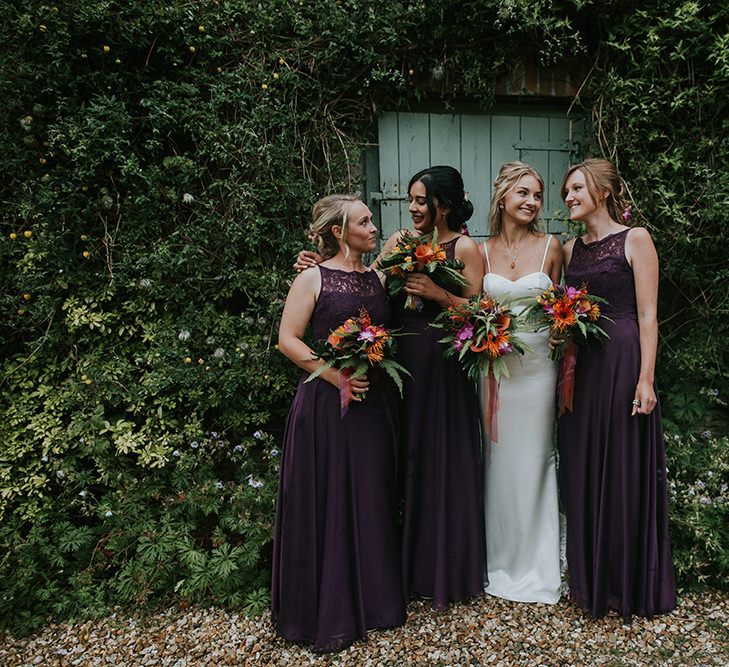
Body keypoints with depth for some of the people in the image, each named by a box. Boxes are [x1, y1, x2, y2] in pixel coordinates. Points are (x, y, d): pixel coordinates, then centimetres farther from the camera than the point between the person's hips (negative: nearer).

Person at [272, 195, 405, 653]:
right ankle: (329, 613, 19)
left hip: (377, 402, 5)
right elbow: (288, 339, -7)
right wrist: (332, 372, -17)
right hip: (328, 404, -4)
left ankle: (376, 598, 29)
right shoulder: (314, 279, -3)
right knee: (329, 502, 3)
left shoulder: (379, 278, 11)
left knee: (375, 499, 11)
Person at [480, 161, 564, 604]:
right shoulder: (482, 251, 4)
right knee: (497, 460, 9)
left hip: (537, 366, -1)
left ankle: (536, 566, 25)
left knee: (532, 462, 7)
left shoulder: (551, 247, 2)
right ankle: (501, 562, 27)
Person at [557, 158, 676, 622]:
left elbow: (648, 315, -9)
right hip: (581, 366, 6)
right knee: (583, 469, 11)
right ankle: (591, 579, 28)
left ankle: (631, 583, 21)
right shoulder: (571, 249, 13)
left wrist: (645, 378, -16)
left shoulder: (635, 240, -4)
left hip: (622, 361, -6)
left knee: (625, 470, 2)